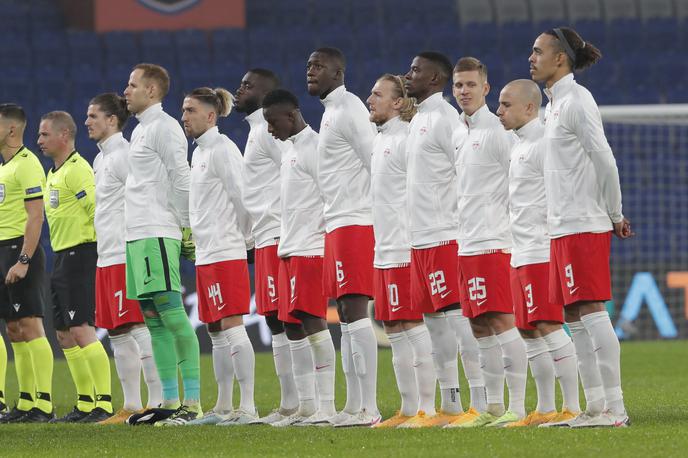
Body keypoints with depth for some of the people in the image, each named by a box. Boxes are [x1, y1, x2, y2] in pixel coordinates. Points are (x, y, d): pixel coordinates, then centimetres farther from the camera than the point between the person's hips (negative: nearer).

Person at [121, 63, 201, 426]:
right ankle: (170, 402, 11)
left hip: (157, 234, -10)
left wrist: (186, 230, -13)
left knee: (172, 314, -12)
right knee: (154, 321, 9)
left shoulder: (164, 127, -8)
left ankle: (192, 403, -15)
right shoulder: (140, 130, 20)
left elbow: (181, 181, -12)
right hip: (137, 234, 10)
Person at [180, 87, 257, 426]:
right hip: (205, 254, 10)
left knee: (231, 327, -12)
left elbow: (242, 197, -13)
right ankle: (223, 407, 16)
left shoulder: (222, 150, -11)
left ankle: (248, 407, -14)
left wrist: (243, 237, -2)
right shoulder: (198, 153, 18)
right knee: (216, 332, 11)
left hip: (226, 254, -10)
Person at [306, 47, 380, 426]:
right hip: (336, 224, 10)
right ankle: (354, 405, 11)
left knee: (355, 311, -12)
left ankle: (369, 407, -15)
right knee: (347, 315, 9)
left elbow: (376, 163, -15)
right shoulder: (330, 111, 20)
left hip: (353, 223, -10)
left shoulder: (349, 109, -10)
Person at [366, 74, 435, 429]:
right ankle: (408, 408, 14)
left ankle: (426, 408, -6)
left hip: (405, 250, -10)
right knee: (393, 329, 10)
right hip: (384, 250, 10)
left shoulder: (405, 139, -11)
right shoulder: (380, 140, 17)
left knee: (412, 326, -8)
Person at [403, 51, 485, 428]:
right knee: (432, 318, 10)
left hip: (444, 236, -10)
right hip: (420, 238, 10)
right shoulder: (418, 120, 18)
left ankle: (480, 404, -13)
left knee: (456, 314, -12)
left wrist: (460, 222, -15)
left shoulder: (444, 118, -10)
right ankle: (449, 406, 14)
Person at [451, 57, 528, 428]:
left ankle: (518, 407, -12)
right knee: (480, 327, 9)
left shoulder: (496, 132, -8)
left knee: (501, 321, -12)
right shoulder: (462, 135, 18)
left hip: (493, 242, -9)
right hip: (467, 244, 9)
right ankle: (493, 407, 14)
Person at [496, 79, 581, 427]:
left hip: (542, 251, -10)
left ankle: (572, 408, -12)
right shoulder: (519, 146, 18)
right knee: (528, 331, 11)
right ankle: (545, 409, 16)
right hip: (521, 254, 10)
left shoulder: (543, 143, -11)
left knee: (548, 326, -13)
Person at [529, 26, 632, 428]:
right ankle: (595, 406, 11)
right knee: (575, 318, 9)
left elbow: (604, 160, -16)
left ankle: (615, 407, -12)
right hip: (564, 227, 10)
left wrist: (615, 214, -8)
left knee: (591, 311, -11)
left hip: (583, 226, -10)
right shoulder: (556, 104, 17)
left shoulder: (576, 100, -11)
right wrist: (613, 214, 16)